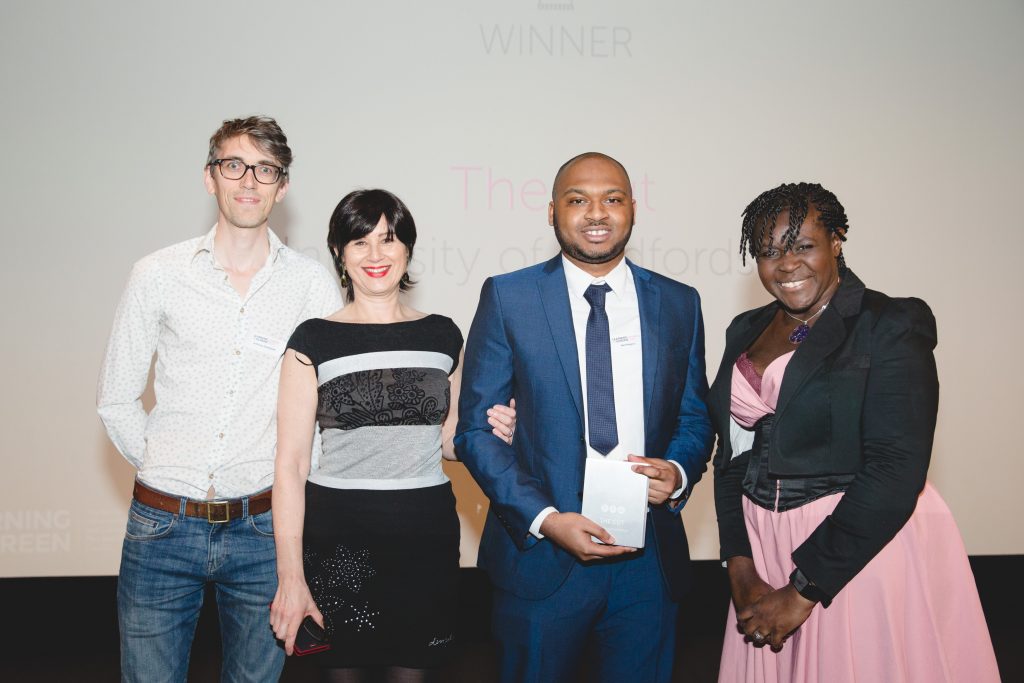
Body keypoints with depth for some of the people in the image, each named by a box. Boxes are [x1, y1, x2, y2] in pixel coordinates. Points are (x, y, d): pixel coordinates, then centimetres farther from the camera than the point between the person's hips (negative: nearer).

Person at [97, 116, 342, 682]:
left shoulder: (312, 284, -1)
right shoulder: (157, 275, 0)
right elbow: (116, 400, 7)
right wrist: (161, 468, 2)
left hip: (261, 529, 0)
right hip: (162, 525, 0)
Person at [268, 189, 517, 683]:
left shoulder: (442, 335, 6)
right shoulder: (314, 340, -4)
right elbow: (290, 463, -7)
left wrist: (488, 433, -6)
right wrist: (290, 576, -12)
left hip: (426, 533, 3)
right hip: (336, 533, -2)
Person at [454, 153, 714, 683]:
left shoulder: (678, 304, 5)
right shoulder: (507, 298, -3)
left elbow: (695, 417, 12)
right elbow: (476, 429, -5)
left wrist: (678, 472, -11)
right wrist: (545, 519, -15)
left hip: (648, 557, 3)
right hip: (540, 556, -2)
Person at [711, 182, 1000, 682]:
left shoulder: (890, 325, -11)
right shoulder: (746, 331, 8)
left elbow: (895, 471, -19)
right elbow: (732, 454, 8)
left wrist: (803, 589, -18)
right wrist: (740, 569, -5)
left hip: (864, 554, -5)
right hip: (765, 553, 6)